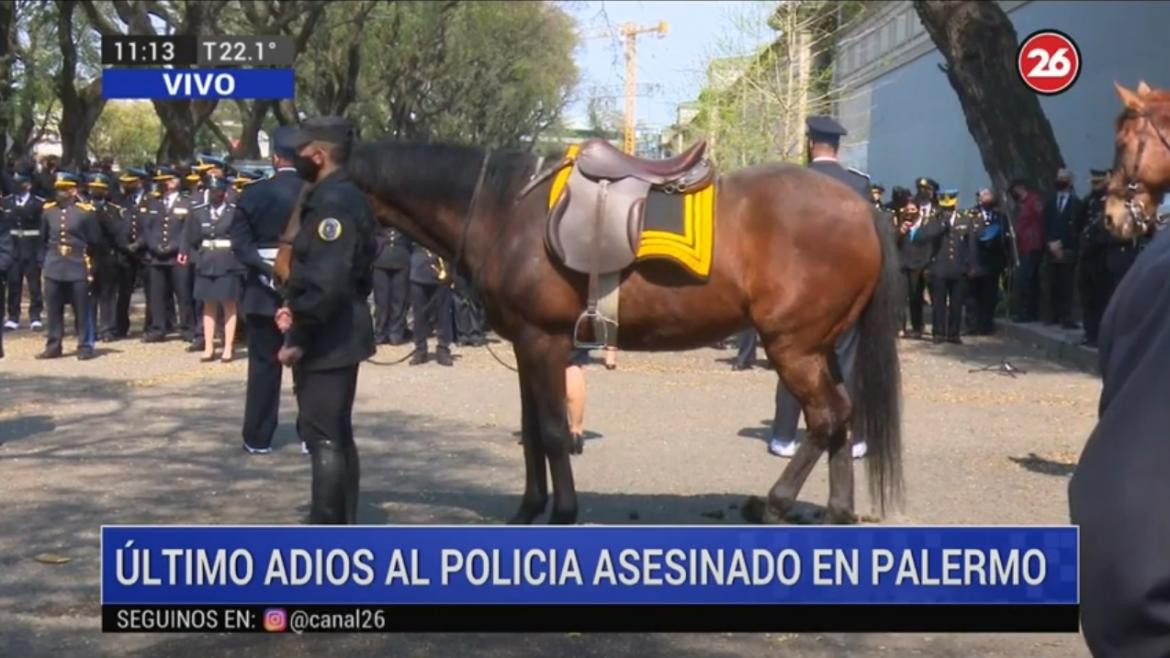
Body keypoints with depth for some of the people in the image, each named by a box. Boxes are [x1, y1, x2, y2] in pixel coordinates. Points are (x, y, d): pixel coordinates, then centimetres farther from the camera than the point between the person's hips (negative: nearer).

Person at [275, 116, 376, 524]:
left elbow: (326, 283, -28)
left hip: (325, 342, -11)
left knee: (324, 439, -5)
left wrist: (298, 338, -20)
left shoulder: (332, 203, -20)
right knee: (337, 435, 18)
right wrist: (296, 308, 9)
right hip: (339, 336, 11)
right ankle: (341, 526, 29)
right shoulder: (342, 197, 12)